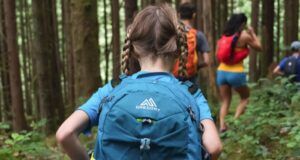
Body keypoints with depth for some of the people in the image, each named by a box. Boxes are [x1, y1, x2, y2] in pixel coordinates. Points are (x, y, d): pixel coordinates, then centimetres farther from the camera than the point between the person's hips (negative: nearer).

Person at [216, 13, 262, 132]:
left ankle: (222, 125, -2)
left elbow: (218, 53, 15)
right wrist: (252, 33, 17)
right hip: (236, 73, -4)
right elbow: (259, 47, 8)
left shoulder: (224, 35, 9)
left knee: (225, 101, 13)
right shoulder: (244, 35, -5)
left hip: (222, 72, 4)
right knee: (245, 97, 17)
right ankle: (235, 121, 2)